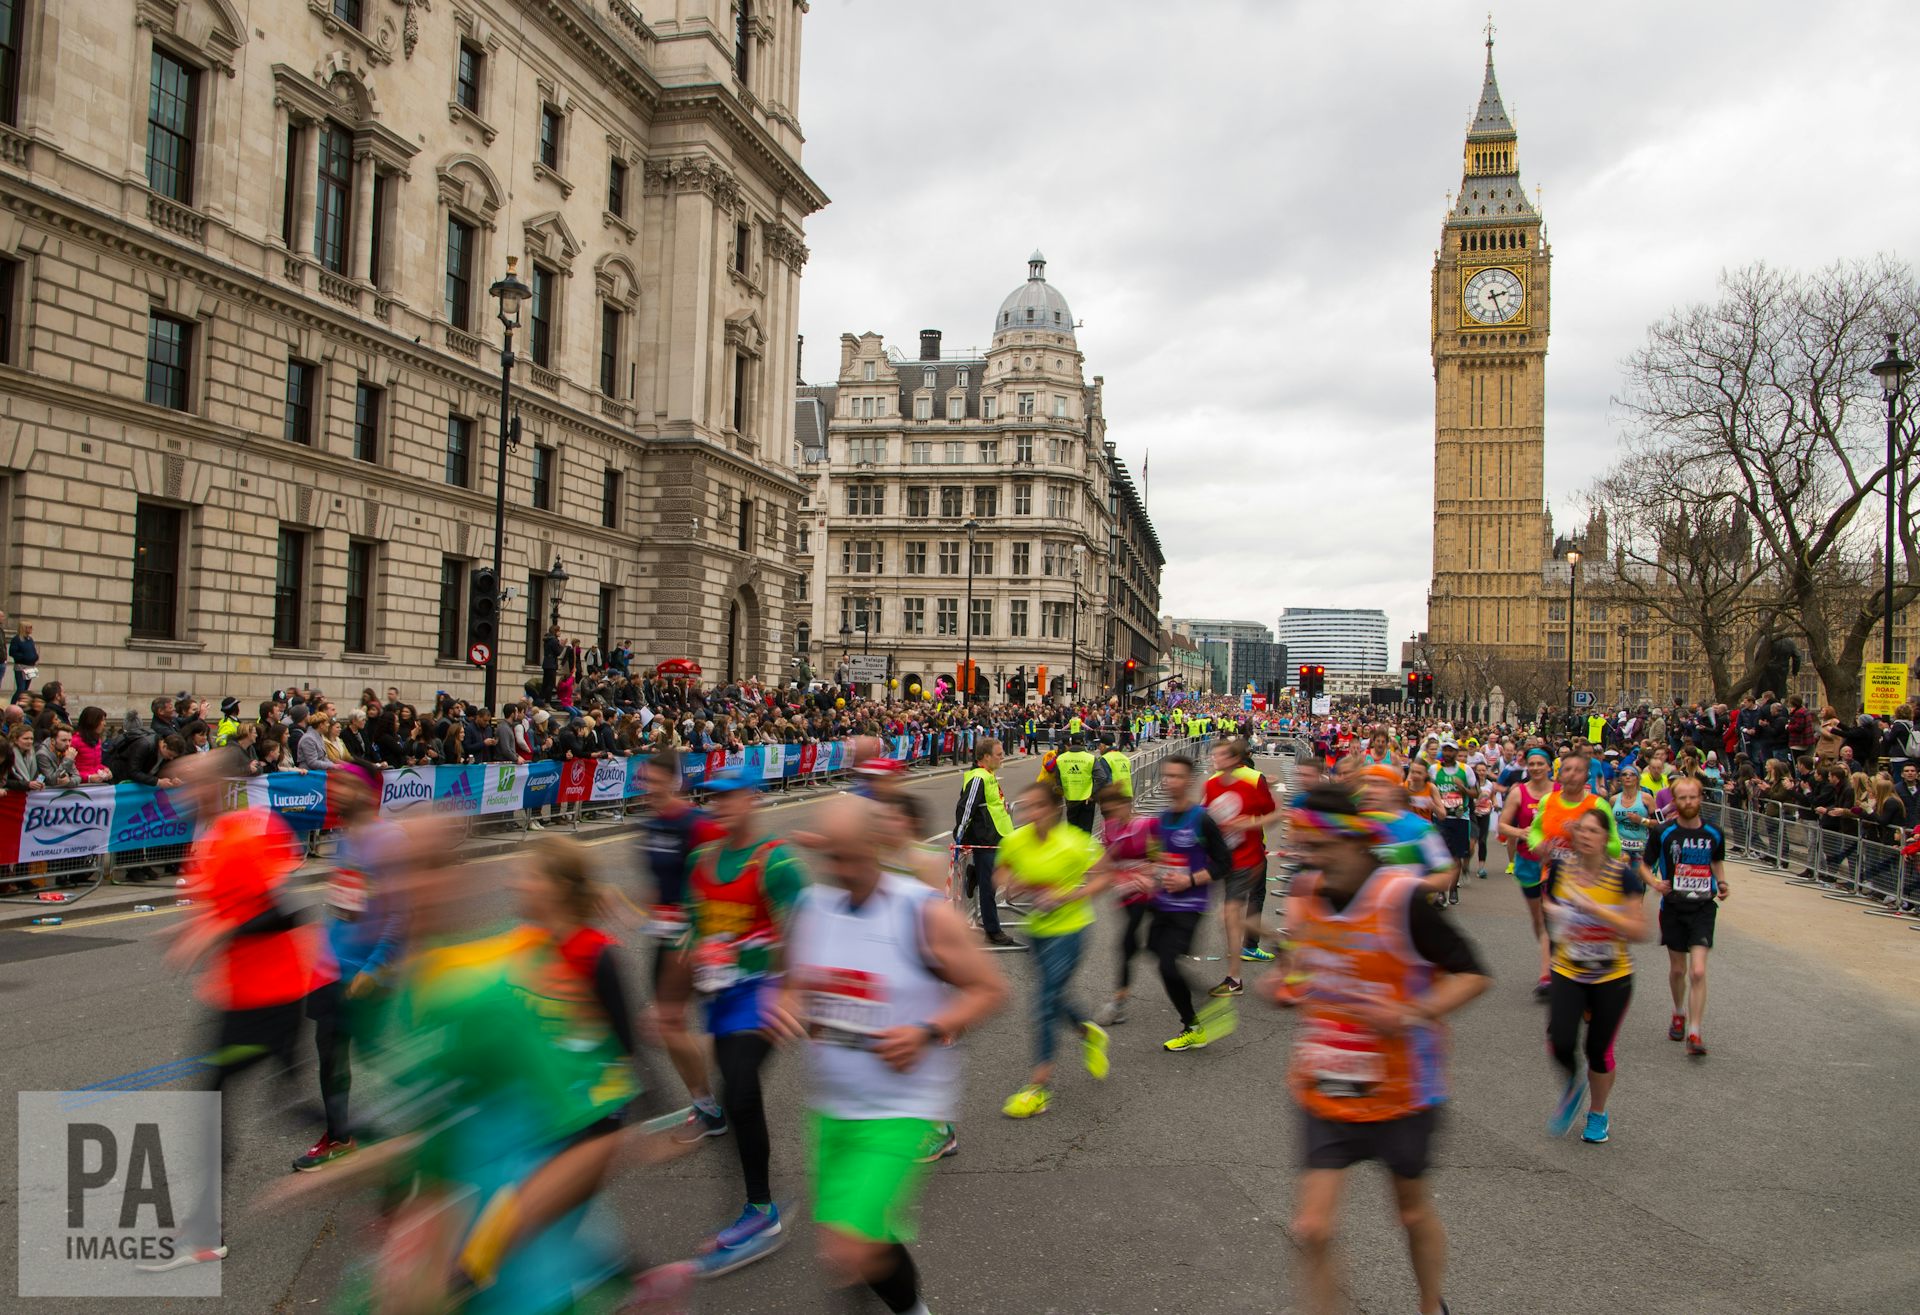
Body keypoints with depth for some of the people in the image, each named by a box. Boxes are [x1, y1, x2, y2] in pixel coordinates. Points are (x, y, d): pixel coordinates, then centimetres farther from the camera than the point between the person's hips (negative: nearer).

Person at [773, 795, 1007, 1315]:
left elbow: (989, 990, -7)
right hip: (831, 1106, 6)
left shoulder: (926, 913, -14)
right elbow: (796, 988, 14)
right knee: (864, 1240, 18)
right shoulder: (810, 906, 1)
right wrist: (788, 1010, -8)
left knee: (849, 1256, -17)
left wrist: (927, 1032, -20)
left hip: (902, 1109, -6)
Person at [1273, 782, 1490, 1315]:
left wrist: (1415, 1014, -29)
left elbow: (1471, 974, -15)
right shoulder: (1304, 893, -5)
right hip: (1323, 1091, 3)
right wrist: (1284, 983, -4)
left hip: (1401, 1092, -3)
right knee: (1311, 1229, -3)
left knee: (1414, 1210, 20)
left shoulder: (1402, 898, -22)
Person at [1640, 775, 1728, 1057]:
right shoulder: (1664, 833, -6)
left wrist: (1721, 883, 1)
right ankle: (1679, 1013, 41)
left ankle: (1694, 1033, -7)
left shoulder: (1713, 833, -1)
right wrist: (1655, 883, -16)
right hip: (1673, 907, 0)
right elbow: (1643, 865, 3)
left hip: (1703, 908, 0)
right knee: (1677, 969, 14)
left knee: (1698, 972, -13)